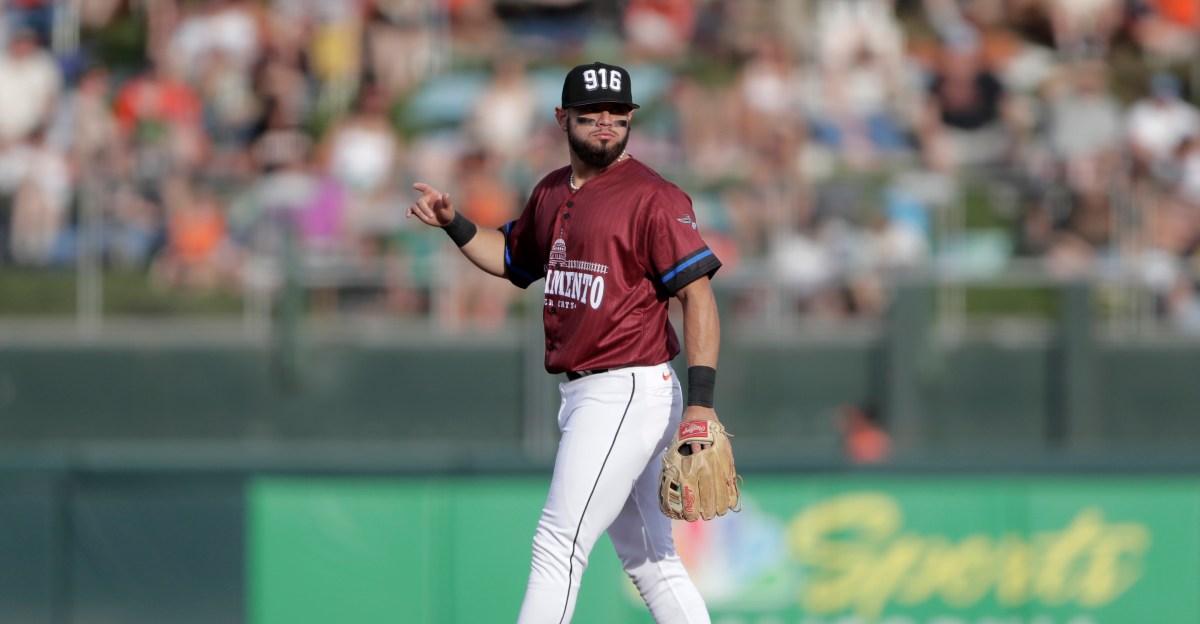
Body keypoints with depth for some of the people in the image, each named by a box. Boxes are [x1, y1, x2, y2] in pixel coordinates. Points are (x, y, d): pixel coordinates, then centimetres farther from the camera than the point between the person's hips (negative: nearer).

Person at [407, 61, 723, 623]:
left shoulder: (652, 197, -11)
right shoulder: (552, 193, 14)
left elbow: (698, 294, -15)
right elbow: (512, 257, 30)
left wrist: (701, 401, -23)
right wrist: (454, 224, 10)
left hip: (630, 390, -9)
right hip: (581, 396, 9)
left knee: (559, 544, -12)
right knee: (648, 559, 12)